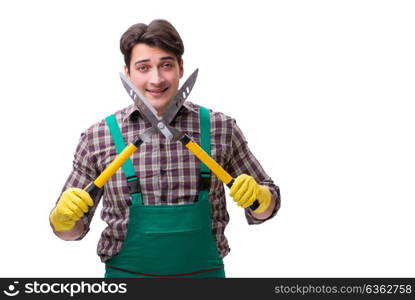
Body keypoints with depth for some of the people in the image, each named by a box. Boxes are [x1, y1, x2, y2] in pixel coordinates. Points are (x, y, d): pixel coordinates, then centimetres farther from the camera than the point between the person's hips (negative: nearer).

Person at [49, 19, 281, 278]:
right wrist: (63, 216, -17)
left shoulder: (220, 129, -5)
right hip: (126, 273, 0)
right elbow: (74, 229, 4)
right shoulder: (98, 138, -6)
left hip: (204, 271, 1)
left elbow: (264, 207, 5)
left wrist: (257, 195, -16)